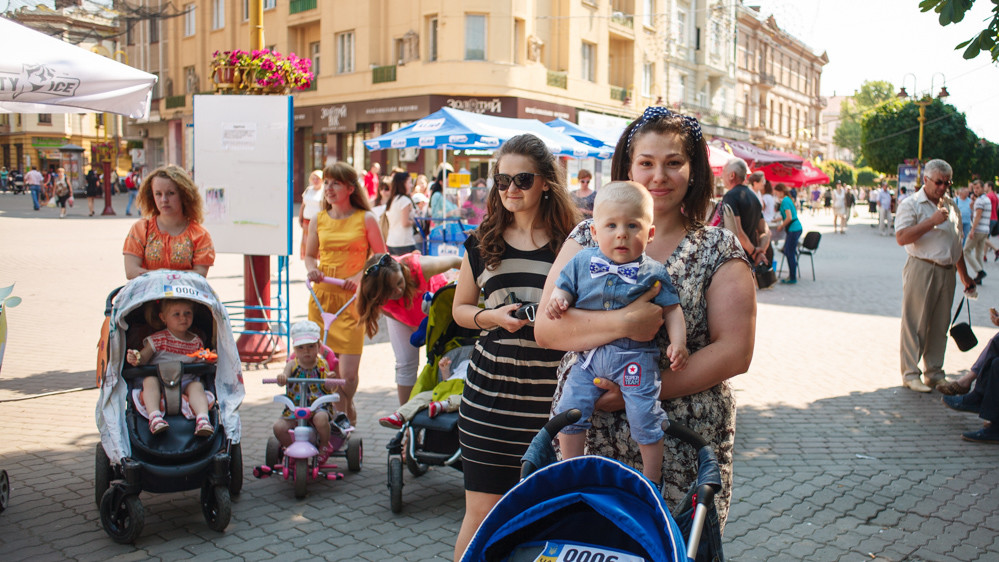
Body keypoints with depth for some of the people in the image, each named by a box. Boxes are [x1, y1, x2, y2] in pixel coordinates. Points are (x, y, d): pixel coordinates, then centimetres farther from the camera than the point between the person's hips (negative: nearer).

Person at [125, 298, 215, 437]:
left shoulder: (196, 341, 12)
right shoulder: (158, 339, 5)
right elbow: (143, 357, -2)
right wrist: (135, 359, -25)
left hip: (186, 384, 1)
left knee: (197, 385, -28)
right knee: (149, 380, -31)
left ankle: (202, 419, -44)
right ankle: (154, 416, -44)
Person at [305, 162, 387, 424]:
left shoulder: (366, 219, 2)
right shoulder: (318, 220, 12)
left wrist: (362, 276, -12)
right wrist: (312, 270, -1)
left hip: (352, 298, -3)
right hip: (321, 297, 3)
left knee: (347, 372, -10)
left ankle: (345, 414, 17)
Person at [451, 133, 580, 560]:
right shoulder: (483, 242, 9)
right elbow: (460, 308, 17)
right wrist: (491, 317, -4)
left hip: (554, 396, -1)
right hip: (489, 395, 2)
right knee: (482, 512, 6)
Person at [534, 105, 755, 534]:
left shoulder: (720, 250, 2)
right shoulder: (589, 238, 5)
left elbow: (734, 353, -6)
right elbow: (545, 328, -5)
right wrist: (623, 323, -21)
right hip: (587, 437, 1)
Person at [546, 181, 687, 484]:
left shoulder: (653, 272, -2)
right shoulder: (582, 262, 4)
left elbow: (671, 310, 2)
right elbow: (564, 286, 12)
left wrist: (677, 343, -10)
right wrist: (557, 299, -11)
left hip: (635, 357, -2)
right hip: (589, 355, 3)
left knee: (644, 416, -7)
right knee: (568, 410, -2)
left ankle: (652, 477, 17)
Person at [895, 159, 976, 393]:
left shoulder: (950, 205, 17)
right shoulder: (911, 204, -4)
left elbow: (956, 243, 24)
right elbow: (902, 237, -19)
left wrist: (964, 275, 24)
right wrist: (932, 221, -19)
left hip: (947, 272, 7)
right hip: (921, 270, -6)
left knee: (940, 325, 10)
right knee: (915, 324, -2)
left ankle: (934, 373, 19)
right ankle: (910, 373, 5)